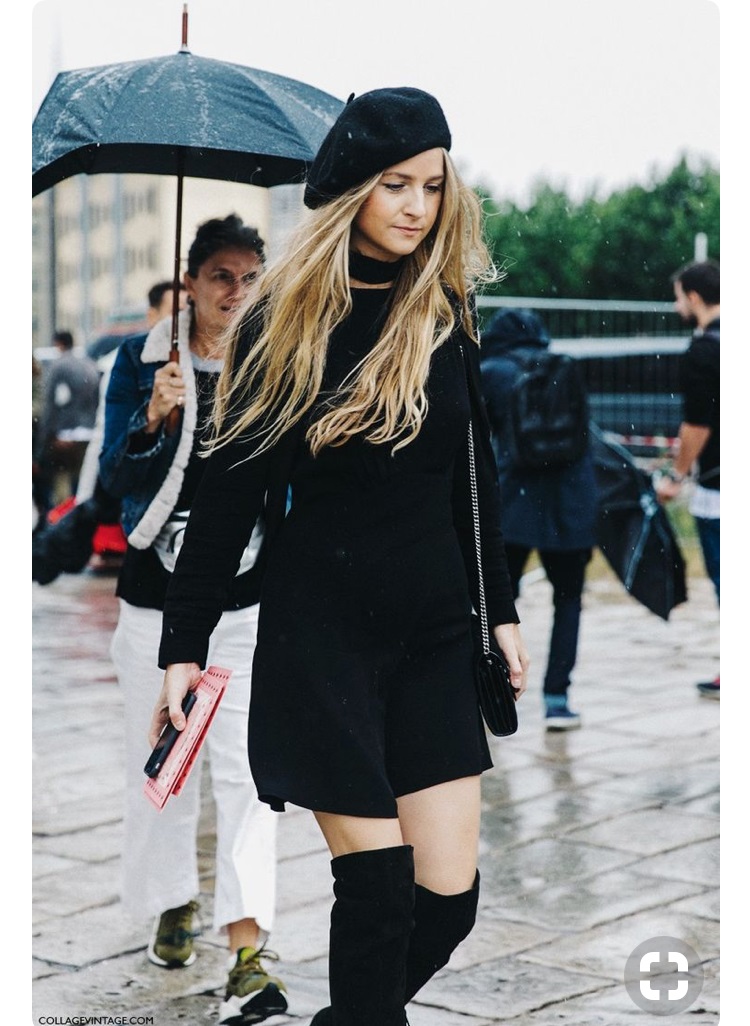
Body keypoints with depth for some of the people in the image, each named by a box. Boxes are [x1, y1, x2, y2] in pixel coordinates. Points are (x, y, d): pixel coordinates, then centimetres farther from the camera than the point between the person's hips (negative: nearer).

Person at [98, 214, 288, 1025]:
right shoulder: (142, 359, 0)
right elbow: (115, 480, -7)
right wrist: (155, 420, -22)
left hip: (248, 601, -1)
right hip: (155, 596, 1)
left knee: (245, 769, -10)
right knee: (158, 763, 13)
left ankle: (248, 955, -11)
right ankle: (174, 904, 36)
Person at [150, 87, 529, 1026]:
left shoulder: (448, 312, 6)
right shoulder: (282, 323, -3)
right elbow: (230, 489, -1)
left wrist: (500, 610, 15)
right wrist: (183, 645, -1)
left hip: (433, 633, 4)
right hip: (320, 631, -3)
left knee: (449, 896, 1)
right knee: (376, 887, -4)